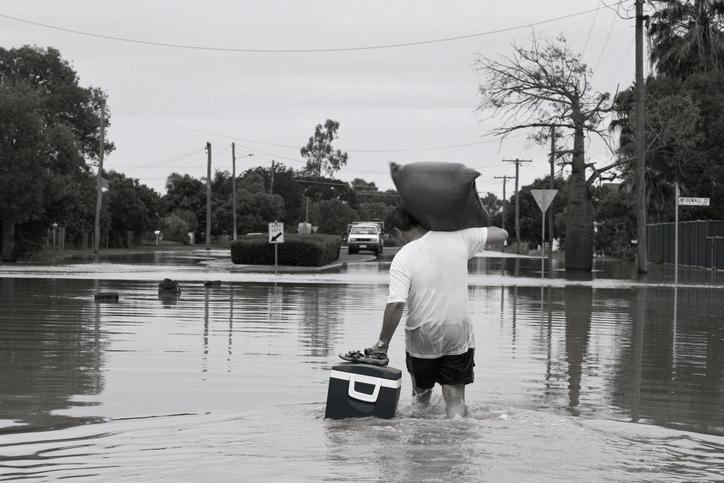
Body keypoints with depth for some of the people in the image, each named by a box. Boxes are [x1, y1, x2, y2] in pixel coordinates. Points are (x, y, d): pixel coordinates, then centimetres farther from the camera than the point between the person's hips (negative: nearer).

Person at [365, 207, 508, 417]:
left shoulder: (403, 259, -13)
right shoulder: (458, 237, -4)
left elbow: (396, 305, -21)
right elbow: (501, 234, 4)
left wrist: (382, 344, -14)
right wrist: (477, 229, 22)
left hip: (422, 338, -2)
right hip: (459, 335, 2)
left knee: (421, 391, 22)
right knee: (455, 398, 5)